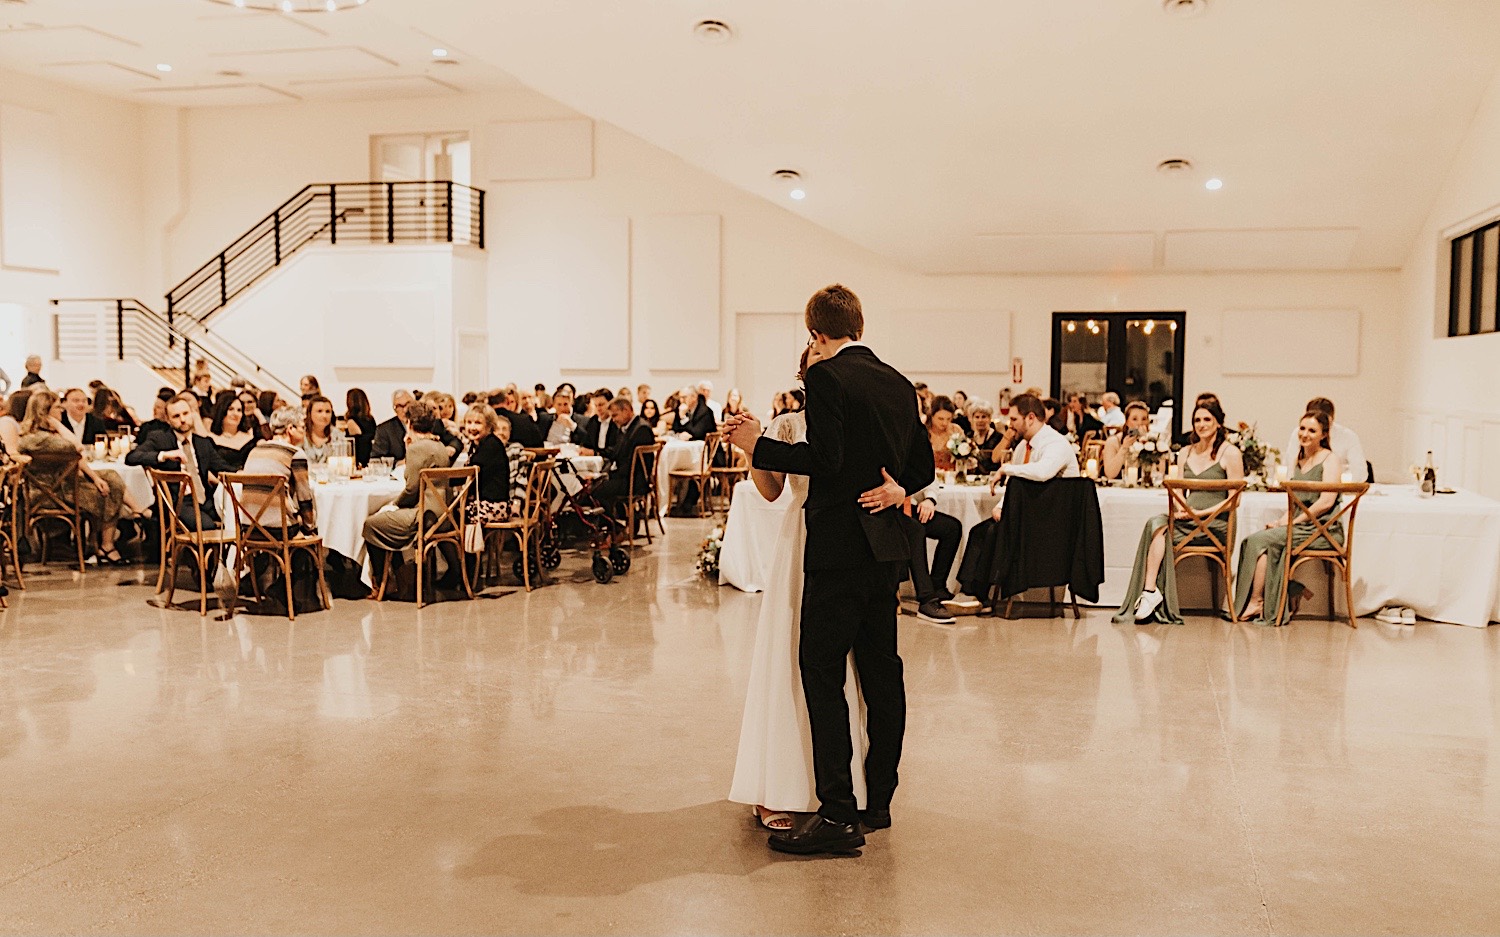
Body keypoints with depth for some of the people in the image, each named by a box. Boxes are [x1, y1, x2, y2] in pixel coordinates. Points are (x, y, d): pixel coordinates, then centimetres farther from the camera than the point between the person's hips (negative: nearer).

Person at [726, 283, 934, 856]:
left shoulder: (827, 377, -10)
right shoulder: (899, 383, 14)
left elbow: (825, 458, -20)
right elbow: (923, 466, 16)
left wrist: (760, 445, -10)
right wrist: (898, 489, 4)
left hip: (839, 547, -8)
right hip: (885, 545, 8)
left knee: (822, 672, -5)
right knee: (880, 670, 12)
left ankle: (838, 814, -6)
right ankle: (877, 800, 22)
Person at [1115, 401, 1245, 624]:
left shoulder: (1230, 453, 1)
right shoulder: (1185, 453, 19)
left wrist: (1202, 513, -14)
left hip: (1215, 523, -5)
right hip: (1188, 520, 5)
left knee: (1159, 529, -27)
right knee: (1157, 523, -28)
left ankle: (1150, 592, -26)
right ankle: (1151, 593, -34)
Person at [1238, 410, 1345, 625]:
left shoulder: (1330, 459, -5)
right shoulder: (1300, 460, 19)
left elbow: (1326, 502, -16)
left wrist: (1292, 522, -16)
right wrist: (1283, 520, 0)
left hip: (1322, 529, -7)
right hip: (1301, 527, 7)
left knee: (1261, 540, -22)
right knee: (1256, 540, -19)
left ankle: (1256, 602, -14)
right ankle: (1294, 592, -13)